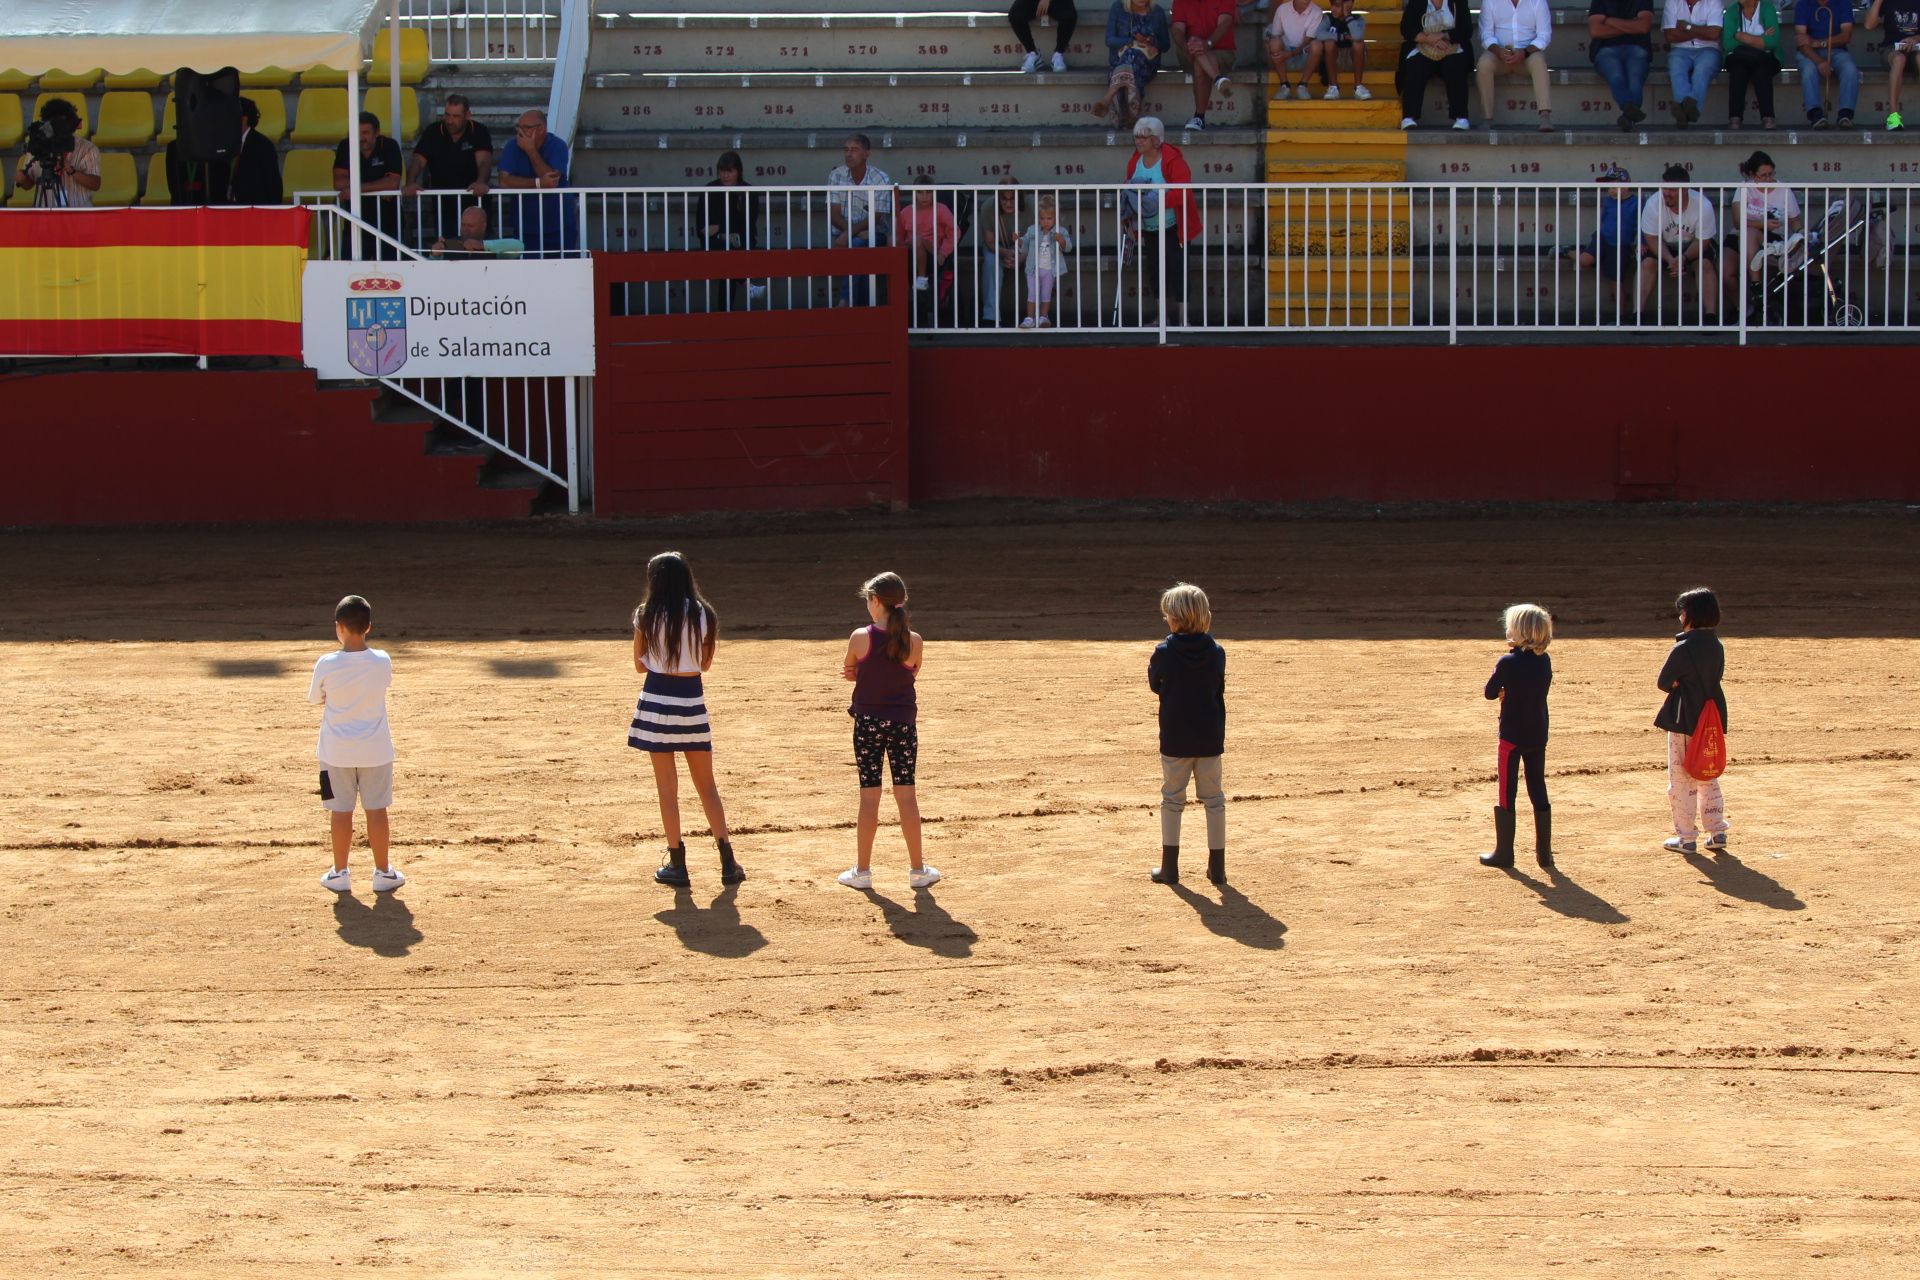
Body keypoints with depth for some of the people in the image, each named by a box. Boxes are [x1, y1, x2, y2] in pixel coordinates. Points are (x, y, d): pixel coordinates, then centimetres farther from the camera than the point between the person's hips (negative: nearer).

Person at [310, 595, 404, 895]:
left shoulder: (326, 665, -15)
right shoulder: (382, 662, -10)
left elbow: (316, 699, 1)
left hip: (337, 751, -1)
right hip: (375, 749, 1)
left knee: (341, 811, 8)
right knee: (376, 810, 10)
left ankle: (340, 873, 15)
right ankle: (383, 872, 16)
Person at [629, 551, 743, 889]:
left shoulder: (647, 615, -7)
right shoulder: (702, 614, 0)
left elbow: (640, 665, 0)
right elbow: (705, 663, 7)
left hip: (657, 700, -2)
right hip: (692, 700, 2)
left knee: (667, 786, 5)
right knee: (707, 785, 12)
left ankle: (677, 864, 7)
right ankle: (728, 862, 8)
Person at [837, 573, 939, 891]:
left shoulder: (860, 638, -12)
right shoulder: (914, 642, -5)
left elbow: (848, 672, 1)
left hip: (868, 721, -2)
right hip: (903, 721, 2)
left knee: (869, 796, 4)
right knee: (906, 795, 8)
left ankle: (862, 871, 9)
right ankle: (917, 870, 13)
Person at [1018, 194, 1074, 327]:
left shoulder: (1060, 232, -6)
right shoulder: (1032, 231, 2)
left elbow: (1068, 247, -13)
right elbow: (1025, 245, 12)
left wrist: (1061, 240, -32)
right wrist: (1019, 240, -8)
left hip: (1050, 270, -1)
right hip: (1034, 269, 1)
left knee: (1046, 295, 10)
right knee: (1032, 294, 2)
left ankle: (1043, 317, 19)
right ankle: (1030, 319, 6)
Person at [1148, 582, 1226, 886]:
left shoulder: (1164, 653, -12)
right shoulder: (1216, 653, -6)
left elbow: (1155, 685, 4)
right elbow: (1219, 690, 6)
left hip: (1175, 740, -2)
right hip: (1210, 739, 2)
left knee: (1171, 799, 9)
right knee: (1214, 799, 11)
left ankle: (1169, 867, 9)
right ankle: (1217, 867, 12)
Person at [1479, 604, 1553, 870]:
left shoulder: (1507, 663, -17)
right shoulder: (1544, 661, -1)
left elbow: (1490, 693, -6)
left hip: (1512, 736, -5)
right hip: (1538, 736, 5)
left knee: (1505, 793, 4)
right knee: (1538, 792, 11)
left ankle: (1504, 852, 7)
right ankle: (1544, 853, 13)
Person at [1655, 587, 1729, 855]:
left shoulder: (1683, 649, -17)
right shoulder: (1716, 647, 5)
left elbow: (1664, 683, -13)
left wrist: (1677, 684, 3)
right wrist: (1684, 684, 1)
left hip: (1684, 721, -7)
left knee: (1681, 780, 3)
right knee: (1708, 777, 18)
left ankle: (1686, 837, 6)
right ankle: (1717, 832, 17)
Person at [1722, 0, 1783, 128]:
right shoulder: (1731, 12, 2)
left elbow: (1773, 41, -16)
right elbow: (1728, 44, -11)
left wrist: (1743, 37, -13)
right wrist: (1761, 40, -13)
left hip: (1766, 59, -1)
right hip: (1738, 59, 1)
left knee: (1761, 69, -34)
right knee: (1738, 68, -32)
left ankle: (1767, 117, -41)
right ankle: (1735, 117, -40)